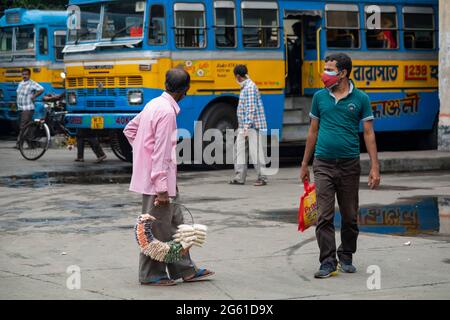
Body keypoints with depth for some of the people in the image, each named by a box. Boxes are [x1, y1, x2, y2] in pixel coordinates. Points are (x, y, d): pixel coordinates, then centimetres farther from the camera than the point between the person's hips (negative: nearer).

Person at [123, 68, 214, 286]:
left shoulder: (155, 104, 9)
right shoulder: (167, 111, -20)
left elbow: (130, 129, 19)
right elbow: (161, 152, -22)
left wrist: (143, 154, 19)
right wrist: (161, 188, -21)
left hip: (164, 180, 10)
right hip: (158, 179, -10)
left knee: (174, 224, 15)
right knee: (157, 229, 1)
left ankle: (185, 270, 22)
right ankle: (151, 275, 10)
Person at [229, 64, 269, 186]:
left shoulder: (250, 87, -14)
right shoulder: (244, 87, 15)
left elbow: (251, 108, -20)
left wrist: (247, 126, -23)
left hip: (252, 126, -10)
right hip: (243, 126, 10)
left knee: (255, 151, -5)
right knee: (239, 149, 9)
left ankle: (262, 178, 0)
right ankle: (239, 177, 12)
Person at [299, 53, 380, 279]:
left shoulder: (360, 99, 0)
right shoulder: (320, 97, 5)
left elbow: (369, 133, 1)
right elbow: (313, 131, 13)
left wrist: (375, 167, -6)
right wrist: (304, 164, 13)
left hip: (349, 165, 0)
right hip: (323, 165, 1)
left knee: (350, 216, 9)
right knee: (324, 217, -6)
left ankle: (346, 257, 24)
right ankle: (328, 262, -5)